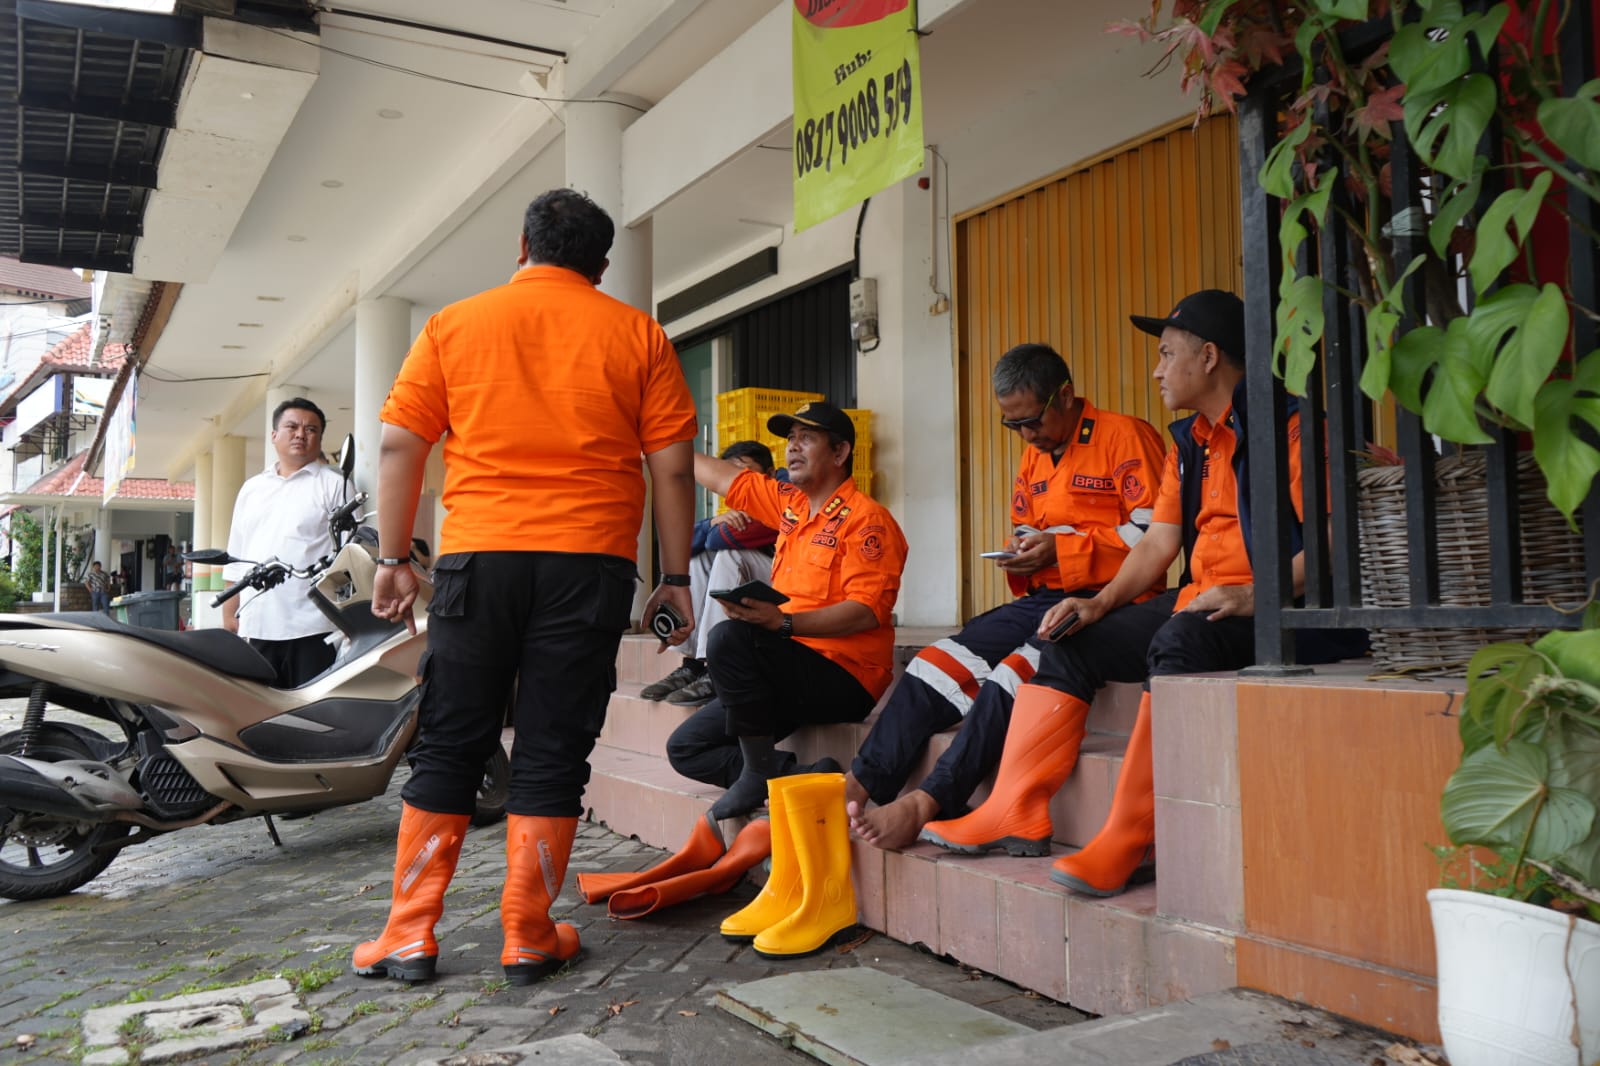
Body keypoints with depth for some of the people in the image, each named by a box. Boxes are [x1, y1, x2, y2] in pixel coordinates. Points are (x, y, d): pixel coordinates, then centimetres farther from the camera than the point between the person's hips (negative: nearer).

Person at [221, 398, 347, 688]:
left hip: (313, 628, -5)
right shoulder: (251, 488, 21)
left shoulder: (335, 485, 5)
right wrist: (229, 614, 17)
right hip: (257, 627, 5)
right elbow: (236, 561, 23)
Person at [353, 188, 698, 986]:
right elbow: (672, 466, 3)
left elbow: (398, 446, 4)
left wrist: (392, 559, 9)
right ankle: (528, 938, 12)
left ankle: (409, 935, 15)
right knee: (552, 754, 5)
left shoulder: (454, 324, 10)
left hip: (477, 558, 1)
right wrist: (676, 576, 8)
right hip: (589, 562, -1)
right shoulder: (636, 335, 7)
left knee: (448, 748, 10)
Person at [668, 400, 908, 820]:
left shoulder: (867, 518, -10)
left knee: (729, 637, -31)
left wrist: (783, 622, -31)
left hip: (845, 679, -9)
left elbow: (866, 612, -21)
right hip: (789, 675, 9)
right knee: (685, 747, 5)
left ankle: (760, 774, -18)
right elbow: (718, 475, 23)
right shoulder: (789, 502, 14)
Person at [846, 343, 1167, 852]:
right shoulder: (1035, 456, 20)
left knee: (1014, 674, -30)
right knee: (939, 662, -11)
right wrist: (1022, 553, 4)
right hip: (1043, 597, 8)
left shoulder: (1125, 436, -5)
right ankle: (859, 787, -16)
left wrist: (1062, 549, -17)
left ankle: (928, 803, -27)